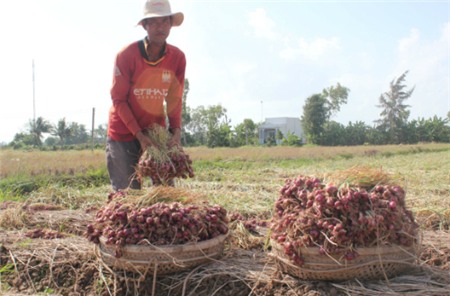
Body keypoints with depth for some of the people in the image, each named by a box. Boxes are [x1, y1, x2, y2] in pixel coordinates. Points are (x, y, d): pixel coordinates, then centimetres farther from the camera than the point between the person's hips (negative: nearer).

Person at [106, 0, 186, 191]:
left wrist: (176, 129, -16)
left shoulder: (177, 57, -7)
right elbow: (118, 100, -13)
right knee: (127, 191, -1)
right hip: (124, 132, -3)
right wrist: (139, 135, -20)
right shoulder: (126, 55, -15)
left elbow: (174, 99, -2)